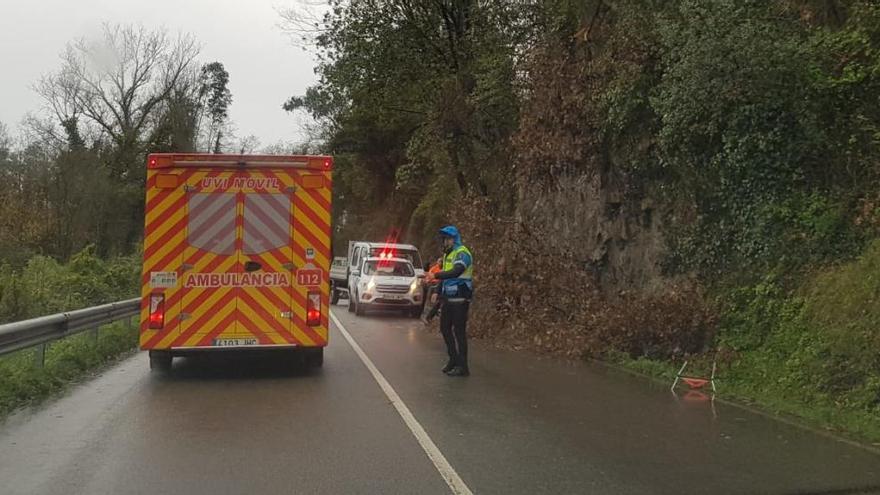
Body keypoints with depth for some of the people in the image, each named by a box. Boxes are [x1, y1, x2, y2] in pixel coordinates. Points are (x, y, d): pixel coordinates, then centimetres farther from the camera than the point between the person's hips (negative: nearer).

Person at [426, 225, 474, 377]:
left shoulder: (462, 253, -15)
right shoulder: (447, 254, 15)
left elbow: (455, 272, -32)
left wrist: (436, 275, -41)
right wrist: (438, 292, 18)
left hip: (460, 299, -9)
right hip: (448, 298, 9)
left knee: (459, 331, -6)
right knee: (445, 328, 13)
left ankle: (462, 367, 0)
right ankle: (453, 359, 27)